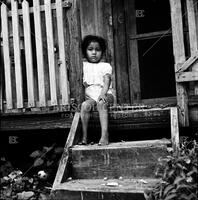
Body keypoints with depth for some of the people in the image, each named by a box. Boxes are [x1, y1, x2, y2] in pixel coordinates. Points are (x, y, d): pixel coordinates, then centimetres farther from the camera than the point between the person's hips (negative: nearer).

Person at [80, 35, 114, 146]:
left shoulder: (105, 66, 9)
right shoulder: (83, 66, 18)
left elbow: (107, 81, -6)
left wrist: (103, 94, -23)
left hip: (105, 94, -2)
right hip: (90, 95, 2)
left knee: (101, 103, -36)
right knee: (85, 105, -30)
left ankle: (105, 135, -42)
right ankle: (84, 136, -25)